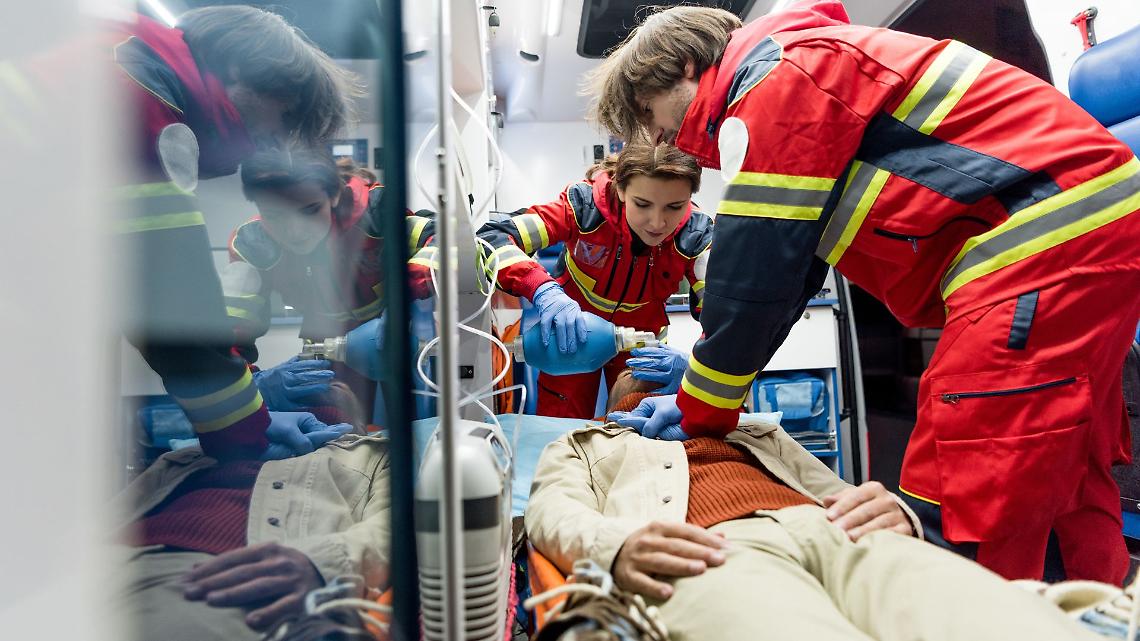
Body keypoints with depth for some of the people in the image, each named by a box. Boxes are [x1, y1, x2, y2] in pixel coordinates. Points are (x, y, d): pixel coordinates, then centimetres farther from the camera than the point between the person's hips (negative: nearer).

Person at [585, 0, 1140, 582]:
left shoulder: (774, 76, -9)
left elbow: (754, 272, -15)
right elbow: (788, 270, 20)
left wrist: (702, 410, -1)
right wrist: (698, 392, 16)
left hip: (1048, 237, -10)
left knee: (957, 516, -10)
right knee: (1061, 487, 14)